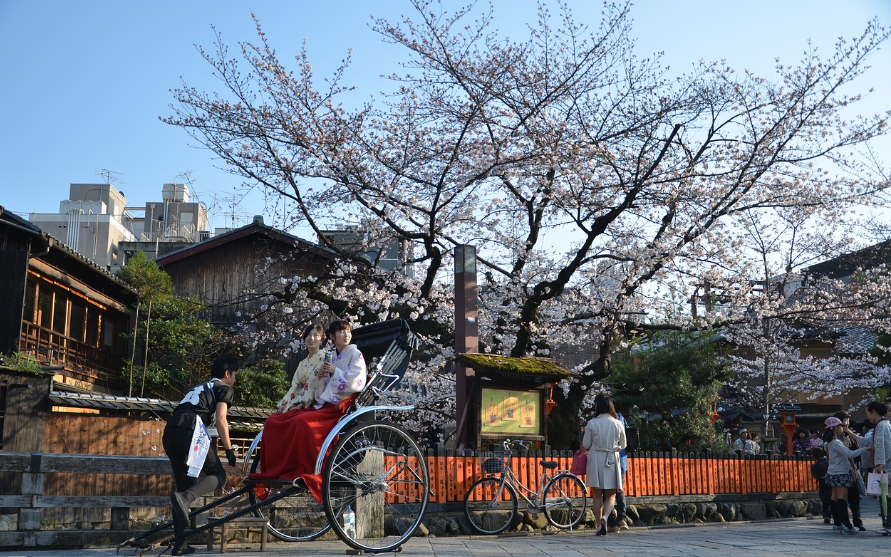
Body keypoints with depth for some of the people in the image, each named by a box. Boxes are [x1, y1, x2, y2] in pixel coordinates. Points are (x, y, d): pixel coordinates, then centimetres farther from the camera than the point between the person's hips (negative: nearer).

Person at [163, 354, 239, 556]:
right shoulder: (225, 388, 13)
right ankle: (184, 498, -24)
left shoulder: (200, 387, 35)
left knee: (185, 484, 13)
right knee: (218, 475, 4)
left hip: (170, 431, 7)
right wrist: (229, 450, 0)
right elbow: (220, 419, -2)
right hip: (191, 431, -7)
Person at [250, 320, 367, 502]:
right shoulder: (330, 358, 23)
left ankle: (309, 474, -27)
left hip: (339, 407, -8)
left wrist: (335, 371, -10)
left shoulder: (355, 355, 4)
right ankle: (274, 471, -10)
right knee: (274, 421, -6)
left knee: (303, 422, -34)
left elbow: (357, 383, -11)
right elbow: (319, 389, 18)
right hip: (321, 405, 8)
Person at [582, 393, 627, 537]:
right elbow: (623, 445, 8)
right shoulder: (617, 424, -2)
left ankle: (599, 525, 7)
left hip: (595, 460, -1)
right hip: (612, 460, 1)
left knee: (597, 495, 8)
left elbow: (586, 445, -2)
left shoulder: (591, 423, -8)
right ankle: (605, 516, -17)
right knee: (611, 494, 9)